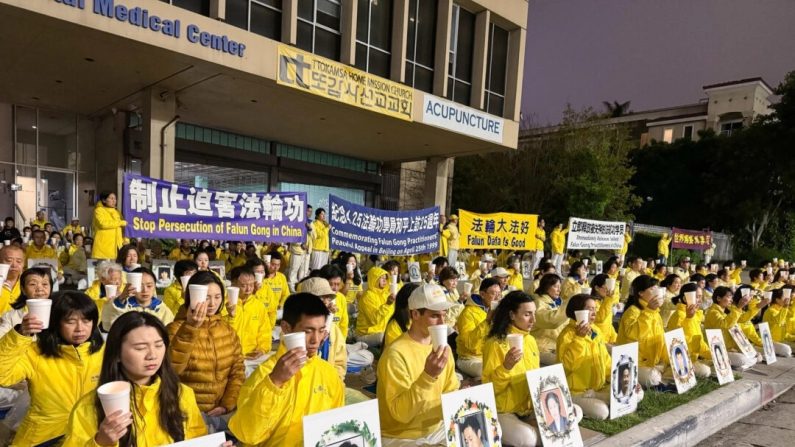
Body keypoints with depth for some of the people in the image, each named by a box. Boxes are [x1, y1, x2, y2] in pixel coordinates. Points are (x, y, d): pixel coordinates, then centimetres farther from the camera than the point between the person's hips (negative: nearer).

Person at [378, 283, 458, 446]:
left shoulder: (442, 347, 1)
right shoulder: (396, 354, -21)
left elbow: (452, 393, 11)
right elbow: (400, 413, -25)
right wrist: (428, 376, -34)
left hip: (437, 428, 7)